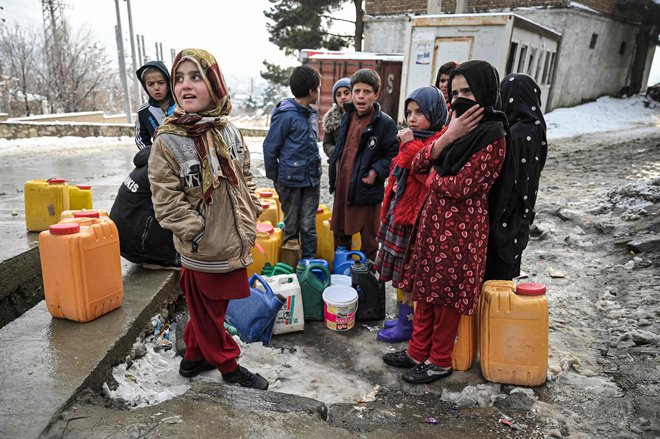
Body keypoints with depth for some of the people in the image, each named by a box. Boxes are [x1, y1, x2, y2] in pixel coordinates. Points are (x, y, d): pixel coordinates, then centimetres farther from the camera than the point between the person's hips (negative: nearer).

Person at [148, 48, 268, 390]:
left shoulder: (228, 131, 0)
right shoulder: (167, 141, -16)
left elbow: (245, 178, 11)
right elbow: (166, 201, -16)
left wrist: (251, 215, 4)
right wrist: (200, 233, -17)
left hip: (235, 243, 6)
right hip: (204, 251, -6)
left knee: (210, 307, 23)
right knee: (209, 311, 14)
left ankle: (193, 357, 44)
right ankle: (228, 365, 35)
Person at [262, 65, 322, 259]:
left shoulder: (311, 114, 8)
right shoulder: (286, 115, -14)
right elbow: (269, 147, -10)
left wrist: (315, 172, 14)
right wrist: (275, 177, -3)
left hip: (312, 179, 5)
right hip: (291, 181, -5)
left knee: (308, 226, 10)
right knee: (291, 226, 10)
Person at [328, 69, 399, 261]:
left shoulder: (385, 122, -14)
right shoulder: (347, 117, 8)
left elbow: (396, 154, -13)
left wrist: (377, 171, -21)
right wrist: (335, 170, 15)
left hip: (367, 192, -7)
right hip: (342, 189, 7)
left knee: (369, 241, 6)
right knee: (340, 235, 21)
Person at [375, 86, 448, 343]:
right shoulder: (414, 139, 15)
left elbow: (430, 176, -28)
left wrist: (410, 146, -23)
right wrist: (389, 210, 25)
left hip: (417, 216, -9)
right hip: (400, 212, 9)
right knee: (401, 273, 16)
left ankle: (406, 325, 16)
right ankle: (405, 319, 29)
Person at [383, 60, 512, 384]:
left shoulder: (492, 137, -14)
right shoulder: (457, 127, 11)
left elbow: (460, 188, -19)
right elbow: (418, 165, 0)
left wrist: (434, 178, -1)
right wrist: (448, 136, -12)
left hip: (460, 228, -8)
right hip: (432, 220, 8)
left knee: (447, 296, 6)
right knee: (425, 289, 15)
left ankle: (440, 361, 26)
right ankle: (418, 351, 31)